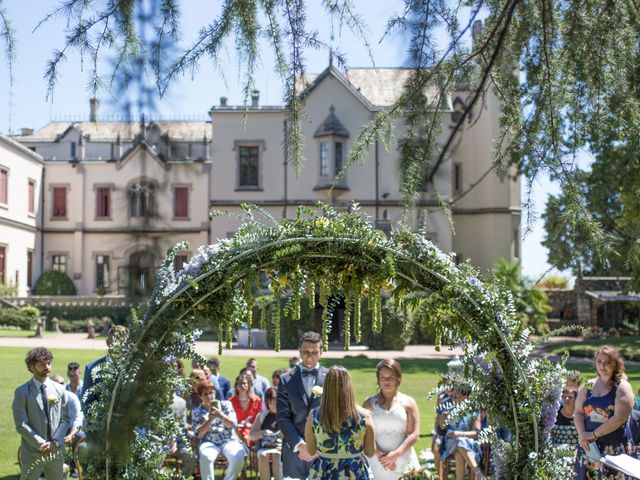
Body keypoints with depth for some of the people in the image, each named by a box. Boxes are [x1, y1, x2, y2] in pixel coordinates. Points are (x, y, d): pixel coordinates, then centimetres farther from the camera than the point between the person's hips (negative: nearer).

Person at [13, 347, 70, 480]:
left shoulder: (59, 389, 6)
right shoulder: (22, 392, -5)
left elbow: (65, 419, 6)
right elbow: (21, 425, -9)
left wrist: (55, 442, -8)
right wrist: (41, 444, -15)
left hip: (56, 450, 3)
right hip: (32, 453, -3)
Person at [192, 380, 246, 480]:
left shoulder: (226, 404, 10)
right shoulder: (197, 412, 9)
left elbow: (232, 425, -1)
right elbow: (199, 434, -1)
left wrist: (221, 415, -19)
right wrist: (210, 419, -13)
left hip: (229, 441, 1)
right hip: (209, 442, -1)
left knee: (238, 457, -30)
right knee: (205, 456, -36)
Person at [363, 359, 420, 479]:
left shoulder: (408, 402, 4)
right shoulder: (370, 403, 6)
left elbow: (414, 434, -2)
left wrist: (396, 454, -12)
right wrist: (378, 454, -16)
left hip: (403, 460, 0)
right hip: (377, 460, 0)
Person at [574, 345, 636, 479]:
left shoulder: (622, 387, -6)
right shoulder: (588, 387, 9)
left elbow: (620, 418, -16)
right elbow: (578, 412, 7)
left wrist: (594, 434, -14)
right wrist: (582, 434, -10)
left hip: (615, 448, -4)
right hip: (589, 446, 4)